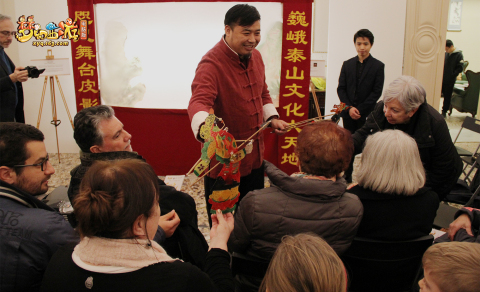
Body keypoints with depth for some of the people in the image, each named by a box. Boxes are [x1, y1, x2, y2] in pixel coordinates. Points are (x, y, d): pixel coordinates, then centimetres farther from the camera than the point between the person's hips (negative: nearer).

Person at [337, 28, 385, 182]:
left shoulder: (378, 66, 1)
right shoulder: (347, 64, 9)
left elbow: (376, 92, -5)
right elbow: (341, 88, 6)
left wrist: (360, 109, -12)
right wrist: (349, 108, -7)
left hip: (367, 114, -3)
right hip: (348, 113, 3)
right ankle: (347, 177, 18)